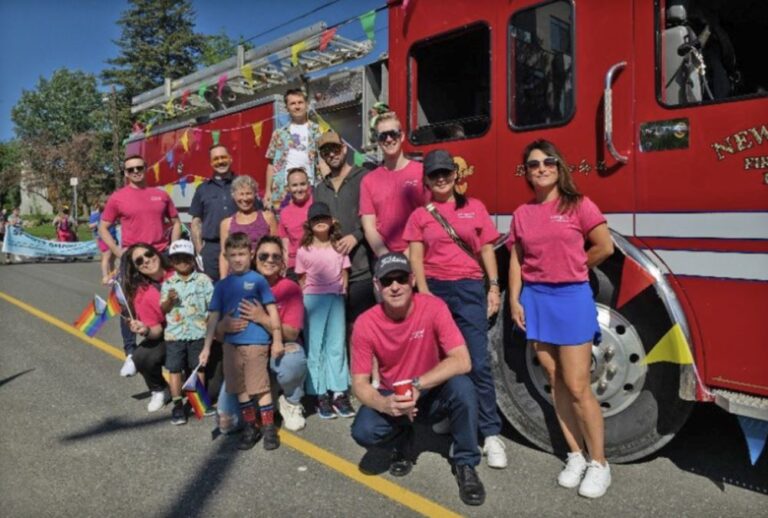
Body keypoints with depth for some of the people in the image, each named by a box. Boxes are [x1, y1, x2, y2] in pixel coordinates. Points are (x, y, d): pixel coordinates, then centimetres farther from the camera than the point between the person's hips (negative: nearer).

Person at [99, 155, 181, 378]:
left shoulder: (160, 195, 7)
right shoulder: (117, 197, 2)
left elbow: (176, 222, 15)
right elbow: (103, 228, 6)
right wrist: (118, 252, -6)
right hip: (131, 259, -2)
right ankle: (130, 355, 10)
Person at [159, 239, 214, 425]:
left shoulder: (203, 280, -1)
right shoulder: (168, 283, 5)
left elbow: (212, 304, -2)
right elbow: (163, 309, 3)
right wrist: (169, 300, -16)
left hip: (198, 332, -1)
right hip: (174, 333, 2)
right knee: (174, 368, 4)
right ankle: (177, 405, 14)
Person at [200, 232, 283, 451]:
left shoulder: (257, 280, -4)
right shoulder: (222, 285, 8)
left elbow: (272, 311, -2)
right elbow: (214, 317, 10)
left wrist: (277, 340, -3)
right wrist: (206, 347, 7)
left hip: (256, 342, -4)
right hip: (231, 344, 5)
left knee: (260, 387, -1)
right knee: (241, 388, 13)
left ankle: (269, 428, 12)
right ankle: (250, 426, 27)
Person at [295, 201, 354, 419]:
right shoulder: (304, 251, 2)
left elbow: (344, 274, 9)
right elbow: (302, 280, 6)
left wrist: (340, 292, 1)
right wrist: (305, 301, 0)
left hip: (336, 298, 1)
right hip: (313, 299, -1)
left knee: (337, 345, 3)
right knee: (315, 347, 2)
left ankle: (339, 393, 8)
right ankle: (321, 395, 7)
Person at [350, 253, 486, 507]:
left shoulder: (433, 307, -22)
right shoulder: (365, 324, -18)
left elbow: (462, 361, -28)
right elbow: (360, 383, -15)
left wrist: (417, 385, -36)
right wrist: (385, 404, -36)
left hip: (434, 393, -1)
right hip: (393, 397, 1)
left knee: (462, 386, -33)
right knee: (363, 431, -27)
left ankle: (465, 464, -8)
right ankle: (403, 443, 11)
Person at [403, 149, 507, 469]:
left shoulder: (475, 208, 9)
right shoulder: (420, 215, 8)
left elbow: (486, 250, 8)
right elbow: (416, 257, 2)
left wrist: (494, 286, 0)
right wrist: (423, 292, -10)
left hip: (470, 289, -1)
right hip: (435, 289, 1)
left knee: (478, 361, -6)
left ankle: (491, 434, -3)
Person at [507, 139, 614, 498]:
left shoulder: (578, 205, -4)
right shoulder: (522, 214, 7)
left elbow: (605, 247, -2)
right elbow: (516, 261, 8)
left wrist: (573, 268, 6)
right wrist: (514, 300, 0)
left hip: (572, 298, -4)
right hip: (536, 300, 4)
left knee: (577, 386, -3)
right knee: (555, 383, 10)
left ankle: (599, 463, 14)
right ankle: (576, 456, 23)